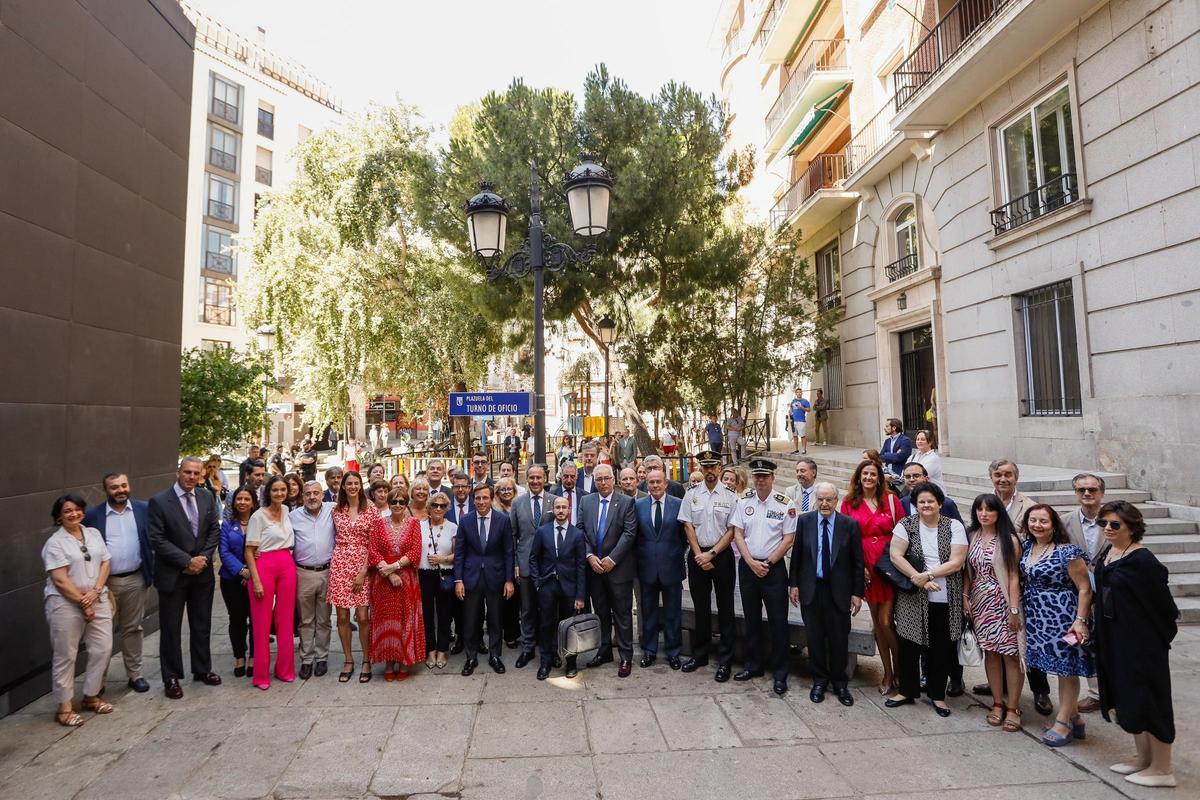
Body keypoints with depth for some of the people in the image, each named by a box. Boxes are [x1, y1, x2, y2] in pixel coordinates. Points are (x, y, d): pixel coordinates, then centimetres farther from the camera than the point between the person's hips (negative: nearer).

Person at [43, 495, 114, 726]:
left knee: (103, 648, 6)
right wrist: (82, 602, -12)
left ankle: (91, 696, 22)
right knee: (65, 656, 4)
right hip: (65, 604, -5)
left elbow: (105, 563, 6)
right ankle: (64, 706, 15)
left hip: (97, 601, 5)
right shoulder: (55, 543, -8)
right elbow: (60, 580, -13)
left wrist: (95, 592, -8)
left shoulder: (94, 533, 9)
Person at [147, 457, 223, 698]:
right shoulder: (159, 501, -11)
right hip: (172, 575, -4)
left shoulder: (207, 497, 2)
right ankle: (171, 677, 22)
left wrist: (203, 558, -8)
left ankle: (202, 669, 30)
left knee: (202, 625, 15)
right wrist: (187, 561, -15)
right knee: (170, 629, 8)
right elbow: (157, 539, -14)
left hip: (202, 572, 4)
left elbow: (215, 530, 6)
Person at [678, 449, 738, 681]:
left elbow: (732, 530, -6)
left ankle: (725, 660, 15)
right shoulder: (691, 495, 2)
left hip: (722, 554, -2)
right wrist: (699, 555, -6)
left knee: (725, 608, 5)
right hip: (697, 555, 2)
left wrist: (711, 554, -12)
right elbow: (688, 526, 1)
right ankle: (699, 655, 26)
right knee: (701, 607, 13)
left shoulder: (730, 496, -4)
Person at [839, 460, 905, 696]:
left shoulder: (891, 500, 1)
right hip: (865, 568, 2)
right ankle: (887, 672, 24)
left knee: (886, 621, -7)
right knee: (877, 621, 11)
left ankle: (899, 671, 15)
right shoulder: (849, 503, 3)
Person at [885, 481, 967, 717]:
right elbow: (895, 556, -8)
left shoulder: (954, 526, 0)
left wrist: (927, 575, -16)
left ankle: (938, 695, 26)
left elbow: (956, 563, -8)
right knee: (909, 645, 8)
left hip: (945, 600, 0)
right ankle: (907, 691, 24)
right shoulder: (906, 525, 0)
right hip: (913, 599, 0)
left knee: (941, 648, 9)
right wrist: (919, 580, -17)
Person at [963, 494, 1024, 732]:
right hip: (980, 602, 4)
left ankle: (1013, 708, 10)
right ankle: (998, 703, 20)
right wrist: (965, 597, 3)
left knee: (1010, 653, -1)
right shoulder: (972, 536, 7)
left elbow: (1014, 576, -8)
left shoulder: (1009, 540, -6)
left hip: (1003, 602, -4)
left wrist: (1014, 609, -12)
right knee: (990, 652, 9)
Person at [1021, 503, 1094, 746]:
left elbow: (1085, 589, -14)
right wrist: (1017, 612, 9)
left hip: (1063, 620, -7)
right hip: (1038, 621, 7)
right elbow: (1022, 580, 16)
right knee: (1059, 669, 15)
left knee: (1066, 669, 3)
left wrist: (1080, 621, -18)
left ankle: (1063, 724, 13)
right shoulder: (1027, 548, 6)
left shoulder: (1067, 552, -14)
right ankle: (1073, 717, 28)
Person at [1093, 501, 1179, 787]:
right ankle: (1143, 758, 31)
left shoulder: (1142, 560, -20)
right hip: (1114, 641, 8)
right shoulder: (1108, 553, 5)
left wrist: (1164, 634, -7)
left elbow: (1162, 601, -16)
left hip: (1143, 643, -8)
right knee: (1127, 699, 17)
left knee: (1147, 699, 3)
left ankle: (1162, 769, 18)